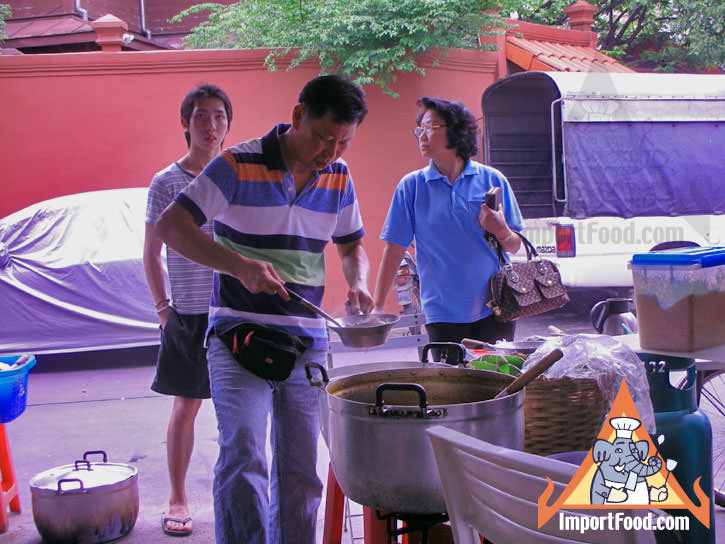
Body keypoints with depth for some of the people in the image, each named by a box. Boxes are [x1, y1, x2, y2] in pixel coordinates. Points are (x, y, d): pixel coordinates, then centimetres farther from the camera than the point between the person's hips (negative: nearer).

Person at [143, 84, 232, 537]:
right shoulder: (166, 183, -1)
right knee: (186, 407, 6)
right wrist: (163, 306, 0)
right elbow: (152, 253, 6)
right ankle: (178, 499, 20)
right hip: (188, 313, -1)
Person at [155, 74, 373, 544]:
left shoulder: (339, 178, 6)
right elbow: (171, 225, -12)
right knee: (243, 457, -17)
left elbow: (351, 244, 21)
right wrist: (238, 264, -24)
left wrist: (358, 284, -2)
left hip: (308, 343, 5)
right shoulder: (239, 166, -10)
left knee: (300, 470, 8)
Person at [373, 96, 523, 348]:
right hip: (443, 315, -1)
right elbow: (394, 249, 1)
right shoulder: (411, 186, 1)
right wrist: (376, 307, -4)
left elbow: (515, 247, 7)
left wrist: (501, 231, -14)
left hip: (493, 310, 1)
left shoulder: (492, 180, 2)